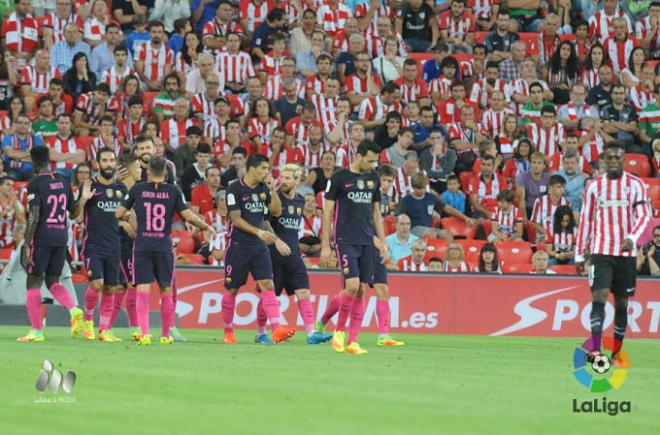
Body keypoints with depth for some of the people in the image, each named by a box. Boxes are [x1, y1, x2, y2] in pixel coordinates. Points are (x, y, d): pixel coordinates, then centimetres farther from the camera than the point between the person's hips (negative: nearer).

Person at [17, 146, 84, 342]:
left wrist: (27, 245, -13)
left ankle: (36, 331, 1)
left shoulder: (35, 184, -9)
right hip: (62, 237, 6)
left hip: (42, 237, -6)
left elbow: (34, 217, -15)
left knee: (33, 282, 3)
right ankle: (74, 310, -10)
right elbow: (73, 212, 16)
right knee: (52, 281, 16)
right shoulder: (63, 182, 9)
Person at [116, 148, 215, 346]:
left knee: (142, 290, -4)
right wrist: (207, 227, 13)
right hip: (164, 246, 0)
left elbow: (118, 213, 4)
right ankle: (166, 335, 19)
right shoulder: (173, 191, -1)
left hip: (142, 246, 0)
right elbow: (188, 216, -4)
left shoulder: (137, 189, 1)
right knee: (166, 290, 13)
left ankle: (144, 333, -19)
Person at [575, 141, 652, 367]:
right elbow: (585, 220, 9)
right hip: (601, 251, 0)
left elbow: (644, 214, -6)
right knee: (599, 296, -15)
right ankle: (594, 348, -23)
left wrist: (632, 237, -25)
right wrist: (579, 255, 7)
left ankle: (617, 352, 18)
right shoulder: (594, 186, 6)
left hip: (626, 253, 0)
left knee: (622, 302, 7)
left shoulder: (635, 184, 1)